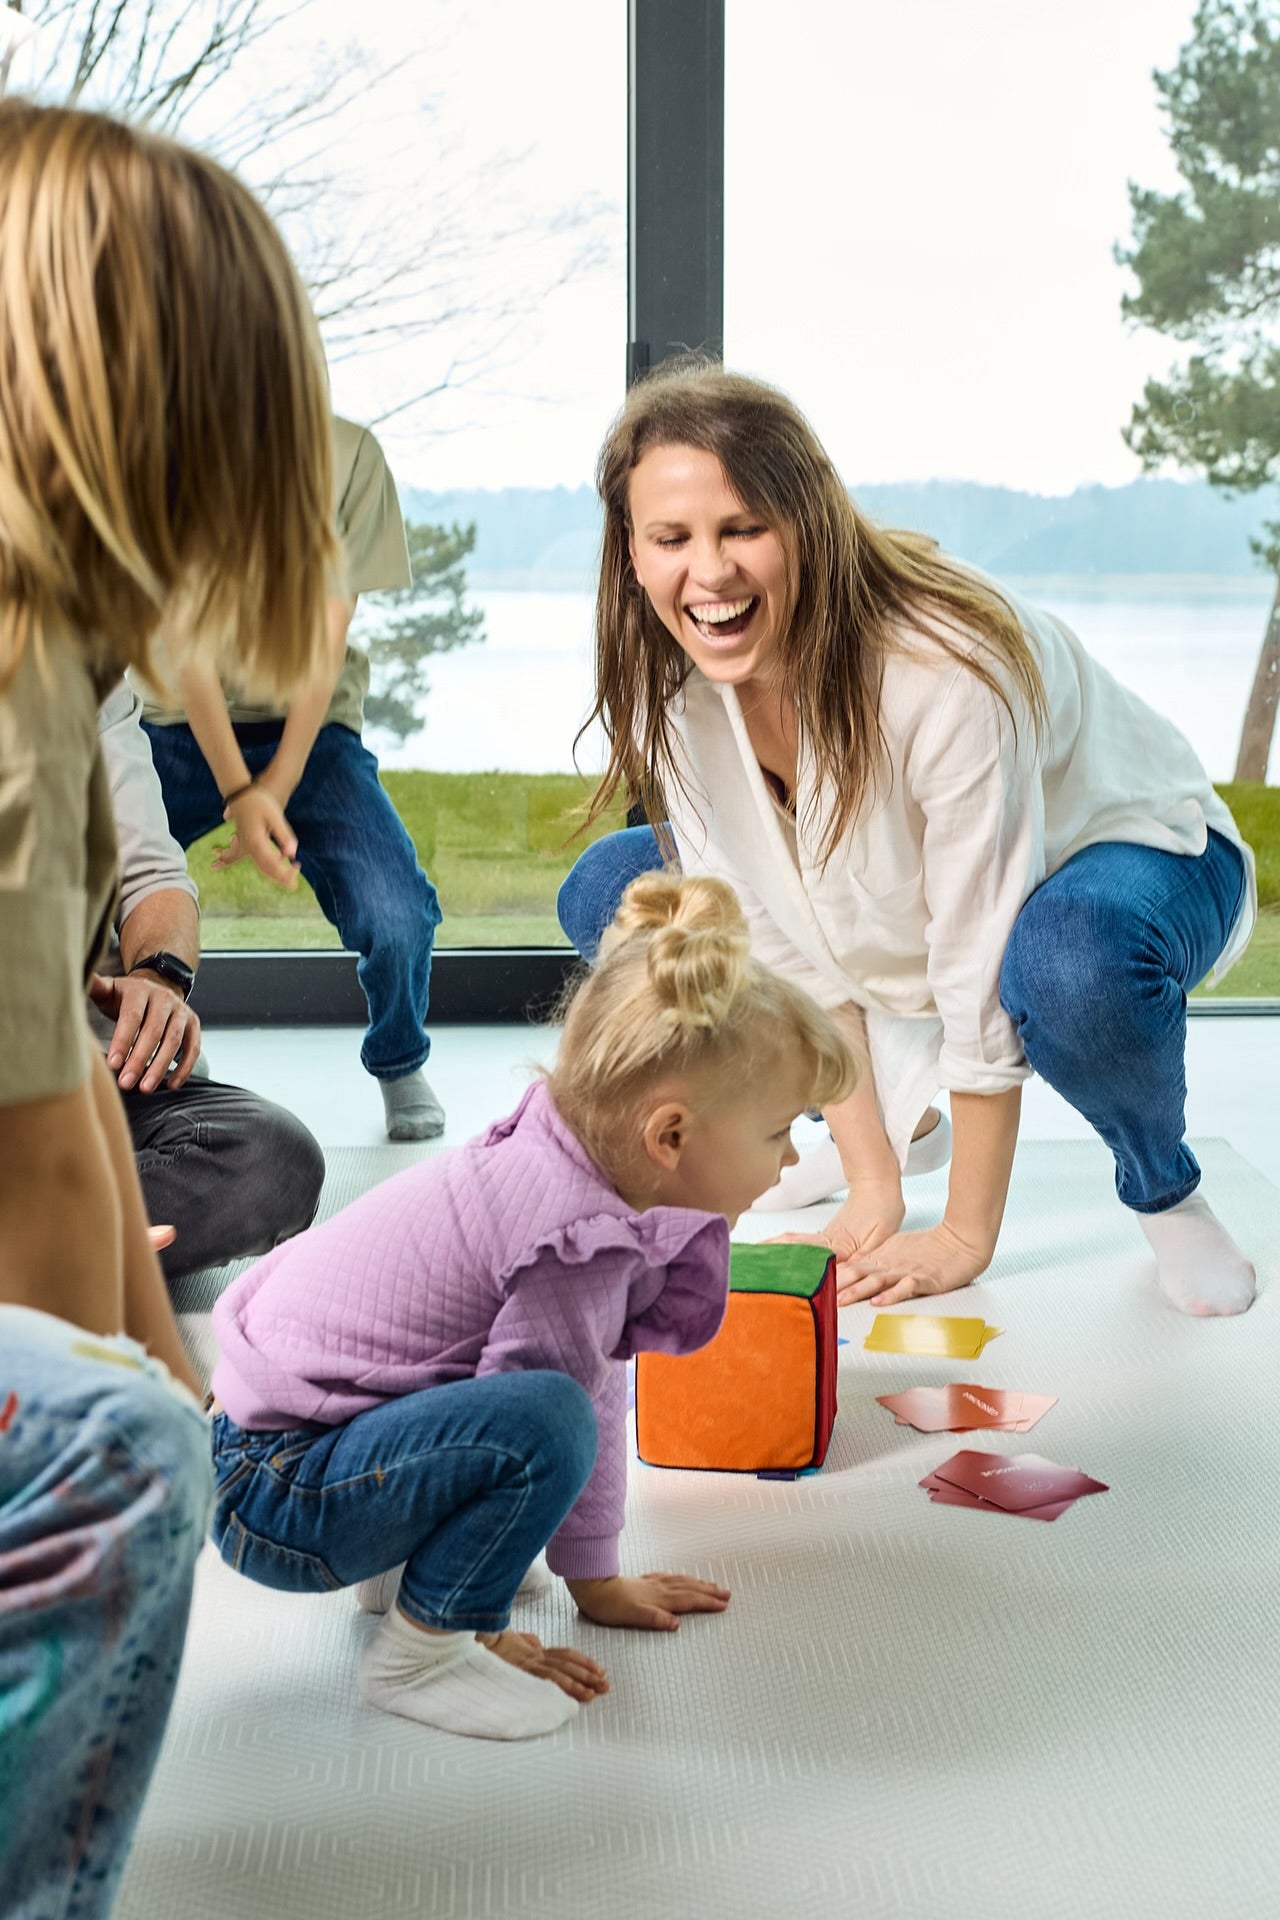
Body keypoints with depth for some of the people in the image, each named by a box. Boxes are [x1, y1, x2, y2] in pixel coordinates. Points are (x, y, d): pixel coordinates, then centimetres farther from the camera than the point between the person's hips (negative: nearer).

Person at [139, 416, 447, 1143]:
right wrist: (237, 792, -20)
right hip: (185, 728, 0)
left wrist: (279, 784, -14)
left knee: (398, 919, -24)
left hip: (311, 729, 0)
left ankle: (400, 1060, 10)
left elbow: (329, 632, -5)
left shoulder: (350, 452, -2)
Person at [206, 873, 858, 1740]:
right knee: (544, 1412, -32)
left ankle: (408, 1558, 17)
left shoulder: (560, 1166, 2)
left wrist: (598, 1578, 22)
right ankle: (422, 1650, -10)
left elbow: (596, 1384, 12)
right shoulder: (578, 1243, -27)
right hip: (277, 1499, -10)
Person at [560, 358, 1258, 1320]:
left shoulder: (947, 670, -38)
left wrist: (966, 1237, -23)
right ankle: (879, 1122, 13)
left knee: (1073, 959, -43)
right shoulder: (673, 682, -18)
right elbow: (788, 940, -12)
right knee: (611, 894, -5)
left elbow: (984, 968, -31)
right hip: (887, 895, 7)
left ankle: (1166, 1194, -9)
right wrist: (873, 1187, -14)